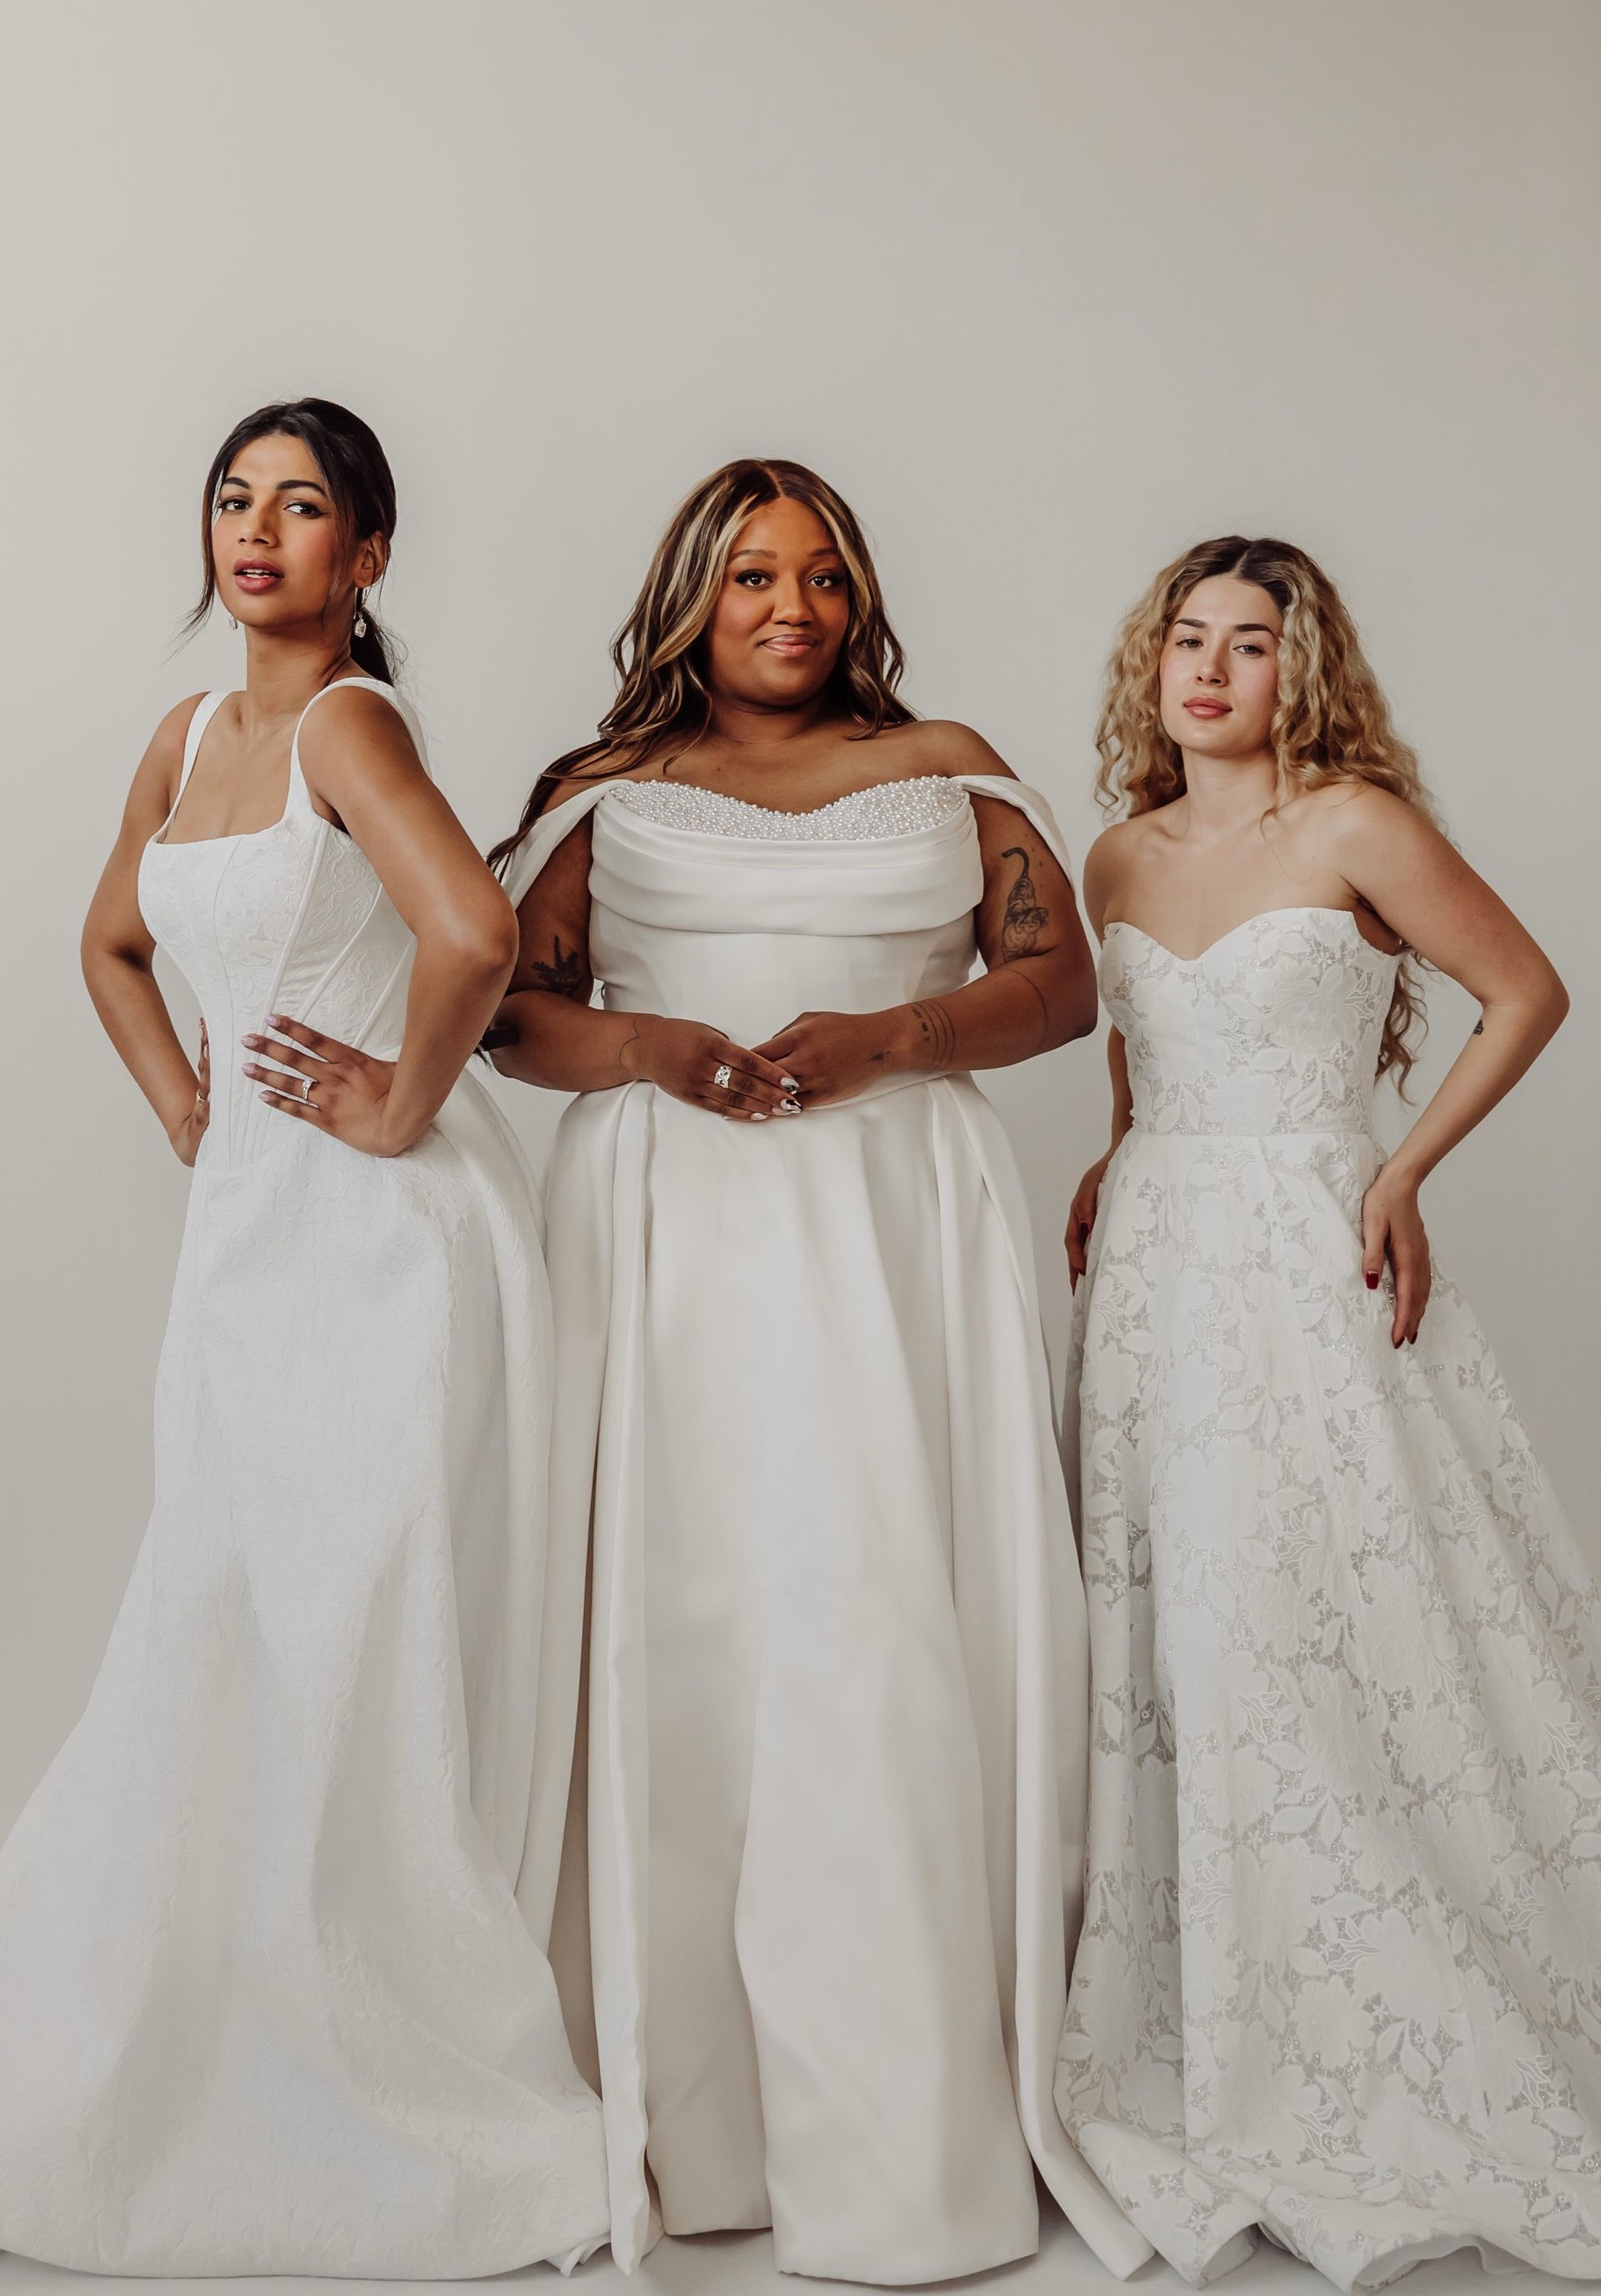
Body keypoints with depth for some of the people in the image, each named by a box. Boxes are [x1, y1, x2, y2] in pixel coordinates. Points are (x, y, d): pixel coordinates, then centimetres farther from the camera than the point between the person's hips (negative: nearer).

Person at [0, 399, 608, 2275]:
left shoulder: (349, 722, -12)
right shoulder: (191, 737, 12)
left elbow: (474, 936, -31)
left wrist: (402, 1105, -18)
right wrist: (177, 1102, 14)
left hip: (386, 1232, -8)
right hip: (246, 1228, 8)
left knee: (362, 1653, -1)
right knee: (219, 1660, 14)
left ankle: (421, 2108, 16)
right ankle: (225, 2091, 31)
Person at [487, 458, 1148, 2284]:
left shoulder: (946, 769, 15)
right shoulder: (605, 792, 15)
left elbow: (1060, 982, 8)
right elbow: (514, 1006, 10)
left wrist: (883, 1039, -8)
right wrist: (655, 1049, -9)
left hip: (894, 1223, 0)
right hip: (670, 1234, 1)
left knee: (886, 1634, -7)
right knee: (683, 1629, -4)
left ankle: (908, 2134, -1)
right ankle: (685, 2113, 4)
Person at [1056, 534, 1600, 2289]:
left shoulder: (1354, 826, -5)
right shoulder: (1120, 858, 11)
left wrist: (1403, 1169, -8)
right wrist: (1118, 1168, 12)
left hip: (1310, 1267, -5)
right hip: (1158, 1270, 5)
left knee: (1347, 1641, -4)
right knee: (1172, 1648, 7)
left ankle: (1405, 2071, 12)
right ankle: (1221, 2068, 21)